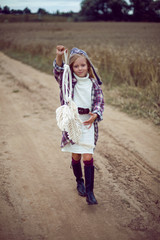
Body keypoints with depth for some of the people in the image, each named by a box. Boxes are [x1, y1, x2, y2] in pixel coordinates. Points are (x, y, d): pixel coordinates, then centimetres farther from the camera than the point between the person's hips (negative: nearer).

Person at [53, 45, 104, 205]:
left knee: (88, 157, -7)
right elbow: (58, 71, -20)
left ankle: (89, 191, 0)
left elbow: (100, 102, 3)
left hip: (88, 122, 0)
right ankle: (79, 181, 35)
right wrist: (59, 57, -40)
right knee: (76, 156, 9)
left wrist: (95, 115, -17)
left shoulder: (93, 83, 4)